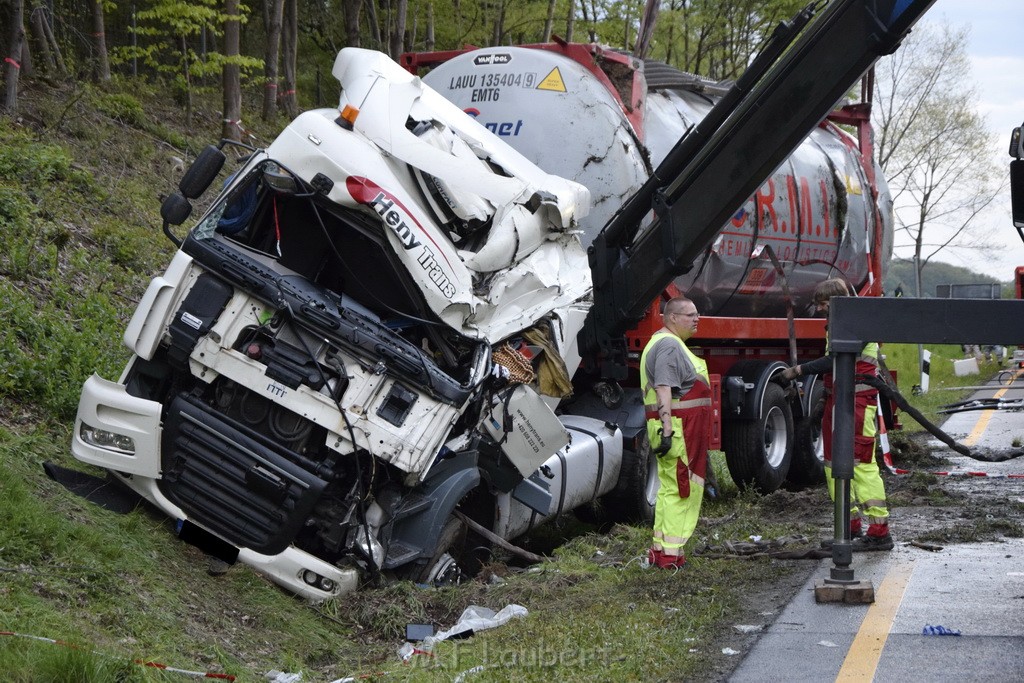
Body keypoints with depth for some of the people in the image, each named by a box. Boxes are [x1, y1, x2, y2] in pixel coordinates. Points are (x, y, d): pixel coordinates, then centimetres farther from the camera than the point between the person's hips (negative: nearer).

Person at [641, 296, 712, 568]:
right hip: (677, 428, -11)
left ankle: (660, 549, 18)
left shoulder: (672, 344, 21)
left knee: (671, 488, 13)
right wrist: (667, 431, -29)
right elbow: (664, 390, -24)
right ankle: (670, 554, -8)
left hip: (677, 428, 11)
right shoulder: (669, 346, -14)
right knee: (680, 489, -9)